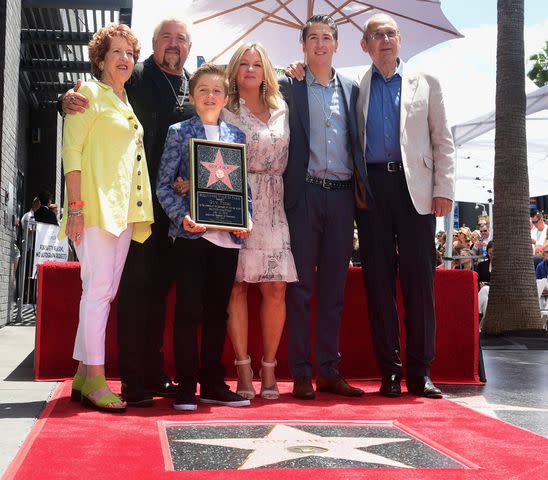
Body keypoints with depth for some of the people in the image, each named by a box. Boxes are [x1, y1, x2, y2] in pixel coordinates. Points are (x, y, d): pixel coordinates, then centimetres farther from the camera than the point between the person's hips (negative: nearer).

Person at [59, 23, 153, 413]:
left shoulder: (126, 104, 21)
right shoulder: (90, 93, -1)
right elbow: (71, 150, -9)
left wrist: (137, 211, 15)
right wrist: (76, 206, -17)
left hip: (124, 209, 8)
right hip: (96, 205, -8)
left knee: (104, 292, 7)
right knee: (99, 289, -11)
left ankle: (82, 377, 12)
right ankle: (96, 381, -7)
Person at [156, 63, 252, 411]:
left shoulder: (236, 135, 13)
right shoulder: (179, 133, 4)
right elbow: (164, 184, 0)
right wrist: (181, 216, -14)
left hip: (227, 235, 3)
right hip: (191, 233, -3)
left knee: (218, 310, 8)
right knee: (189, 310, -2)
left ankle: (213, 383, 17)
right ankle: (186, 386, 6)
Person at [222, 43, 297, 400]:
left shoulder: (282, 110, 16)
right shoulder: (225, 111, 5)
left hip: (272, 206, 3)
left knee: (275, 289, -2)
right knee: (237, 285, -5)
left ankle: (269, 368, 8)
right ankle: (243, 369, 2)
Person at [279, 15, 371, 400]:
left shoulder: (351, 89, 15)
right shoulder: (289, 86, 4)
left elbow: (357, 142, 16)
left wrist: (361, 187, 6)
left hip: (342, 195, 4)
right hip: (305, 194, -3)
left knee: (334, 287, 7)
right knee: (301, 286, 0)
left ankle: (329, 371, 14)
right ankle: (301, 373, 6)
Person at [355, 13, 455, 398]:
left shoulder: (425, 84, 12)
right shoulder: (355, 88, 12)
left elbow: (442, 140, 9)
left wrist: (444, 189, 0)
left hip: (414, 187, 0)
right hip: (371, 188, 1)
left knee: (420, 280, -2)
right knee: (378, 280, 1)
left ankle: (420, 372, 6)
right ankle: (389, 370, 8)